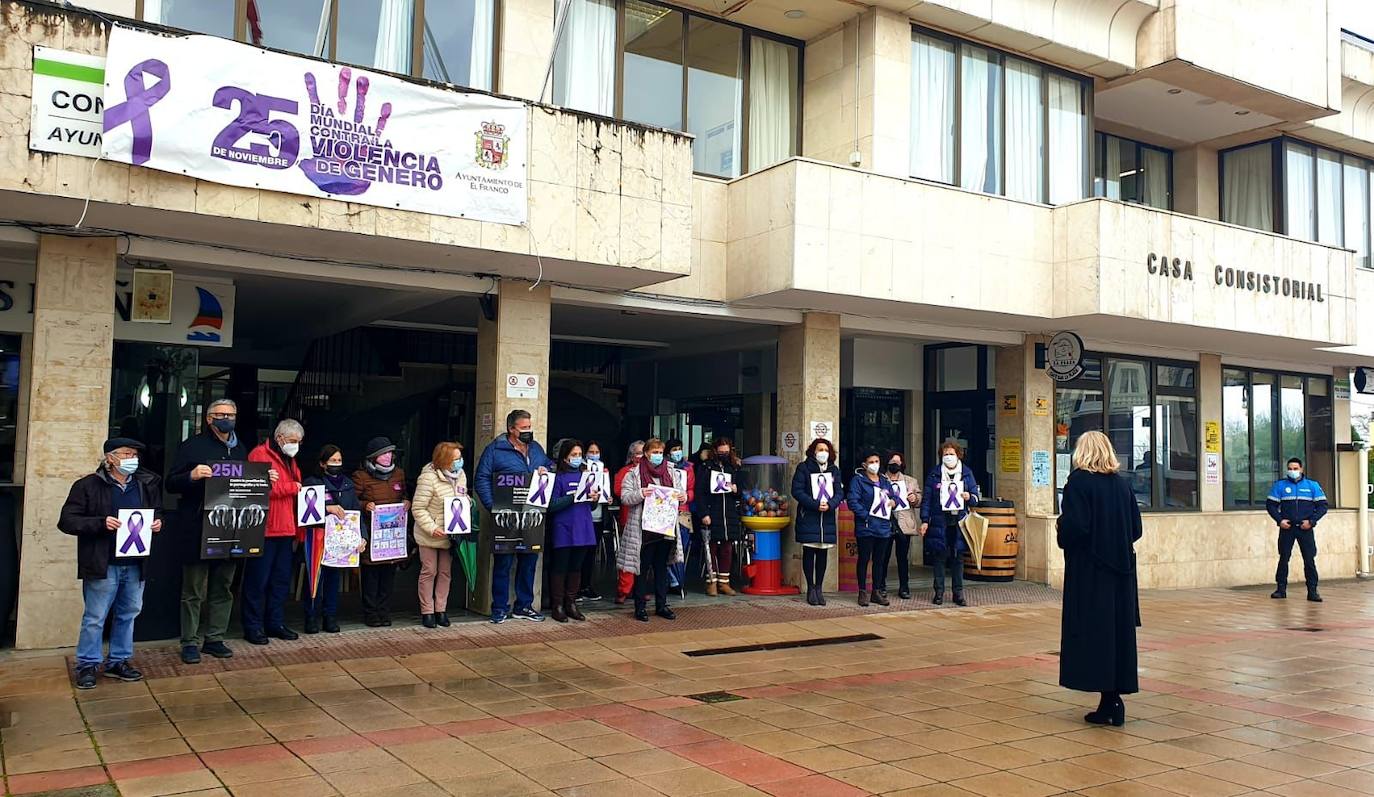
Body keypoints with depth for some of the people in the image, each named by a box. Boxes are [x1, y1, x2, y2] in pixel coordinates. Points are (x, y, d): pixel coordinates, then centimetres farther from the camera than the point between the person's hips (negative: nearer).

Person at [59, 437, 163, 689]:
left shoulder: (147, 484, 6)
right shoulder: (89, 485, -6)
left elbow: (157, 513, 21)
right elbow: (66, 521, -8)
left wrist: (157, 523, -2)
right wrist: (101, 523, -20)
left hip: (136, 563, 5)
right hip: (103, 564, -5)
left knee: (128, 614, 14)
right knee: (95, 618, 2)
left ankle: (118, 661, 27)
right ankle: (87, 665, 16)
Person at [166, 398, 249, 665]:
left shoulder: (241, 450, 15)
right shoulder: (193, 447, -2)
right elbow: (171, 483, -6)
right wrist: (192, 476, -25)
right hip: (197, 530, -5)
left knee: (223, 589, 11)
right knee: (194, 591, 1)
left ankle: (215, 639, 20)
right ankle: (190, 642, 9)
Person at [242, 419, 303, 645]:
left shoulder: (290, 461, 19)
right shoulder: (259, 455, -7)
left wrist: (298, 531, 14)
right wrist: (292, 487, -10)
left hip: (286, 531, 8)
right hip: (265, 530, -8)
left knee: (282, 579, 12)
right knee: (258, 580, -2)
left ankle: (276, 623, 21)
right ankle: (253, 626, 6)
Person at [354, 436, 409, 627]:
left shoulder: (399, 473, 11)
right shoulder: (360, 476, -4)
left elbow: (404, 495, 23)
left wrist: (407, 502, 2)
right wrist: (365, 506, -20)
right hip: (370, 532, -4)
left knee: (389, 573, 7)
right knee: (371, 574, 1)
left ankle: (384, 612, 17)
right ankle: (370, 613, 11)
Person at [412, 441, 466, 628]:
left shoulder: (460, 475, 2)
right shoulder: (429, 478, -20)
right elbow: (418, 508, -18)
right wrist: (432, 528, -25)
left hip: (450, 535, 6)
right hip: (429, 536, -6)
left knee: (445, 572, 11)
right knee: (429, 572, 3)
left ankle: (441, 609, 21)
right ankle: (427, 611, 13)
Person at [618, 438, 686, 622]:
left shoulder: (672, 472, 11)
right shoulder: (634, 474, -1)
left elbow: (680, 490, 19)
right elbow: (624, 497, -7)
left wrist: (682, 496, -3)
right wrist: (640, 494, -24)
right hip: (643, 529, -4)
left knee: (662, 567, 12)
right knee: (642, 568, 2)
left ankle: (661, 605, 20)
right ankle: (640, 607, 10)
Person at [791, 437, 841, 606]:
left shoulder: (834, 469, 11)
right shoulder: (803, 468, -2)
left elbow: (839, 492, 6)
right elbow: (797, 491, -10)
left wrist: (830, 504, -14)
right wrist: (815, 505, -19)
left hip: (828, 518, 4)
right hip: (808, 518, -4)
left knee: (823, 553, 7)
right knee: (809, 552, 1)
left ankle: (819, 587, 16)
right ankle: (810, 587, 11)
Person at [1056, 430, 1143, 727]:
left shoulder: (1078, 480, -11)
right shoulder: (1122, 482, 6)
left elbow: (1073, 526, -19)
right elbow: (1136, 527, 9)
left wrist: (1063, 537, 1)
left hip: (1088, 570, -6)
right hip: (1120, 570, 6)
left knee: (1094, 632, 0)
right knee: (1118, 630, 10)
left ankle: (1109, 702, 0)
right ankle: (1115, 698, 14)